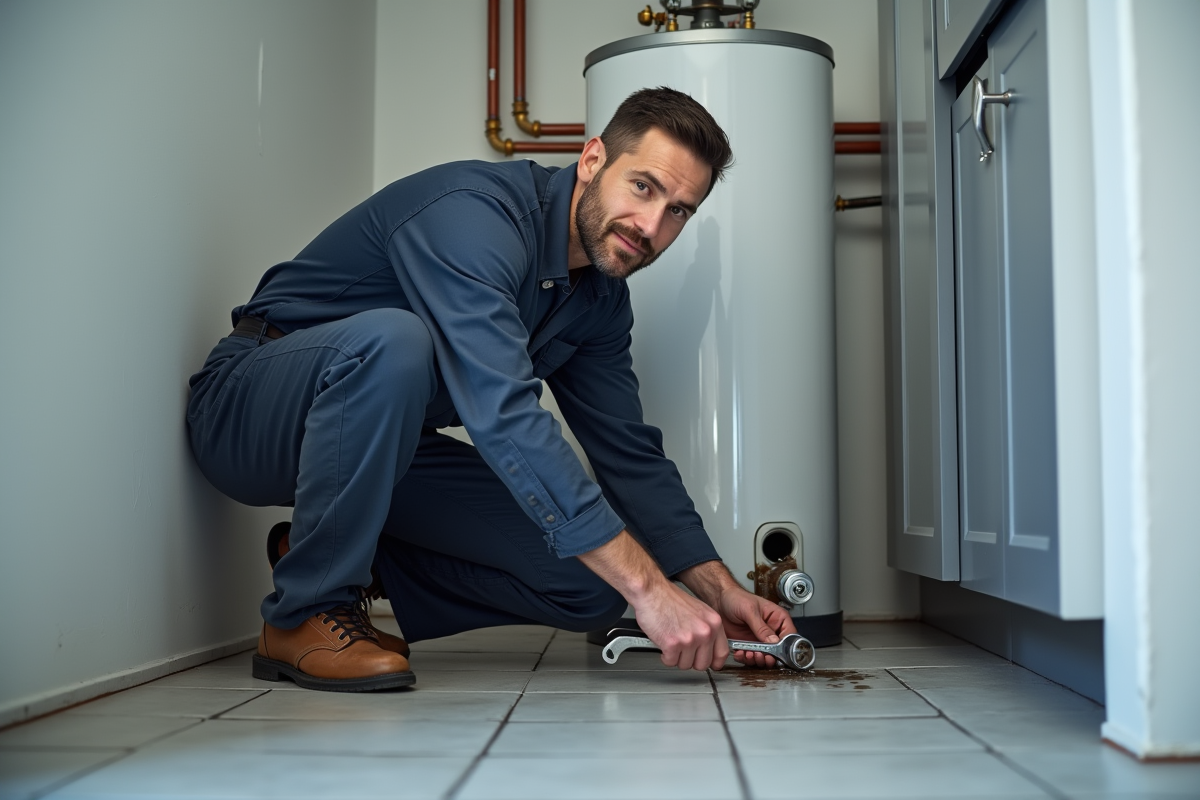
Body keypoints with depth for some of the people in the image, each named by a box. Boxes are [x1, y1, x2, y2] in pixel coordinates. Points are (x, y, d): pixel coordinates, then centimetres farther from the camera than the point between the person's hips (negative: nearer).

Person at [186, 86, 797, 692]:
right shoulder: (473, 214, -28)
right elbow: (503, 416, -39)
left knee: (593, 584, -6)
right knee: (392, 340, -41)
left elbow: (629, 455, 2)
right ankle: (308, 612, -20)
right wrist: (648, 587, -40)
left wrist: (720, 591, -9)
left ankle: (333, 556, 8)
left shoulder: (602, 299, 0)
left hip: (383, 447, 7)